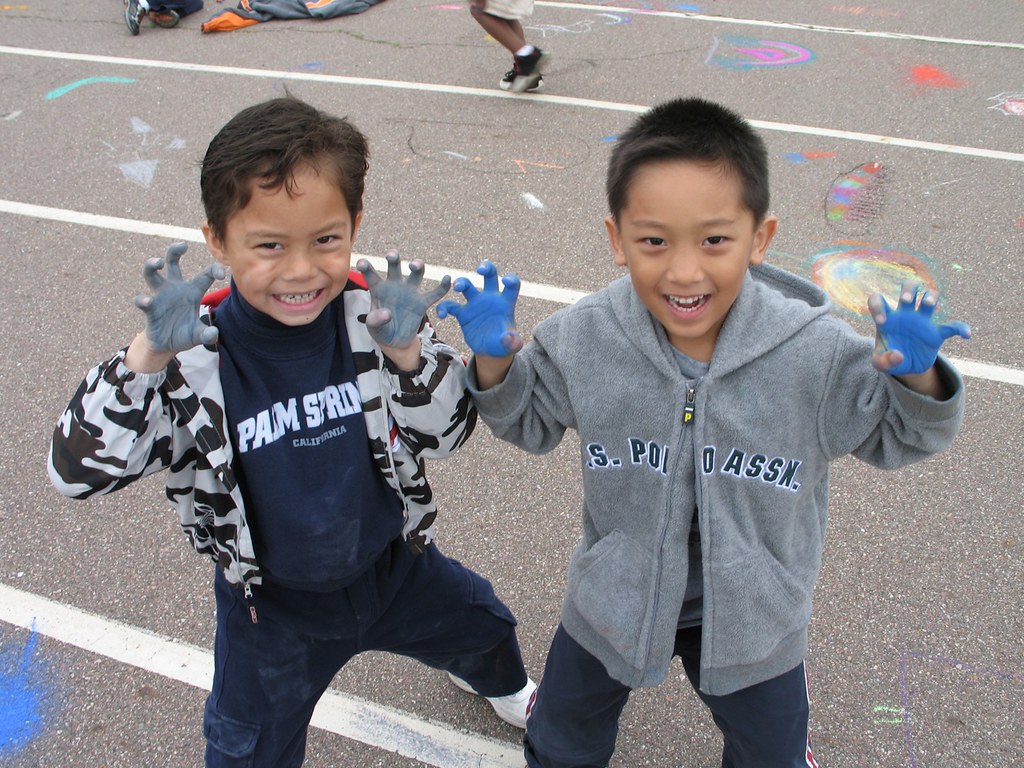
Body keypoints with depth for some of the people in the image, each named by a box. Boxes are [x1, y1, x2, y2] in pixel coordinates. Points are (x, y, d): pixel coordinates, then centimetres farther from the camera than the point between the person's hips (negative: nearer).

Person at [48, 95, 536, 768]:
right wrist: (147, 357, -42)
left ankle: (498, 684, 69)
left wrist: (409, 352, -34)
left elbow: (447, 434, -14)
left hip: (392, 566, 3)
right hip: (273, 607, -2)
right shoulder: (193, 353, -27)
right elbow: (78, 471, -27)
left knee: (482, 625, 30)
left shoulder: (372, 314, -21)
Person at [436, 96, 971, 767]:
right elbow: (530, 421, -3)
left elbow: (893, 435, -10)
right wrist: (494, 363, -21)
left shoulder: (816, 352, -25)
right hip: (614, 603, 1)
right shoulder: (582, 340, -22)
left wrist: (917, 380, -30)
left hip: (754, 617, 0)